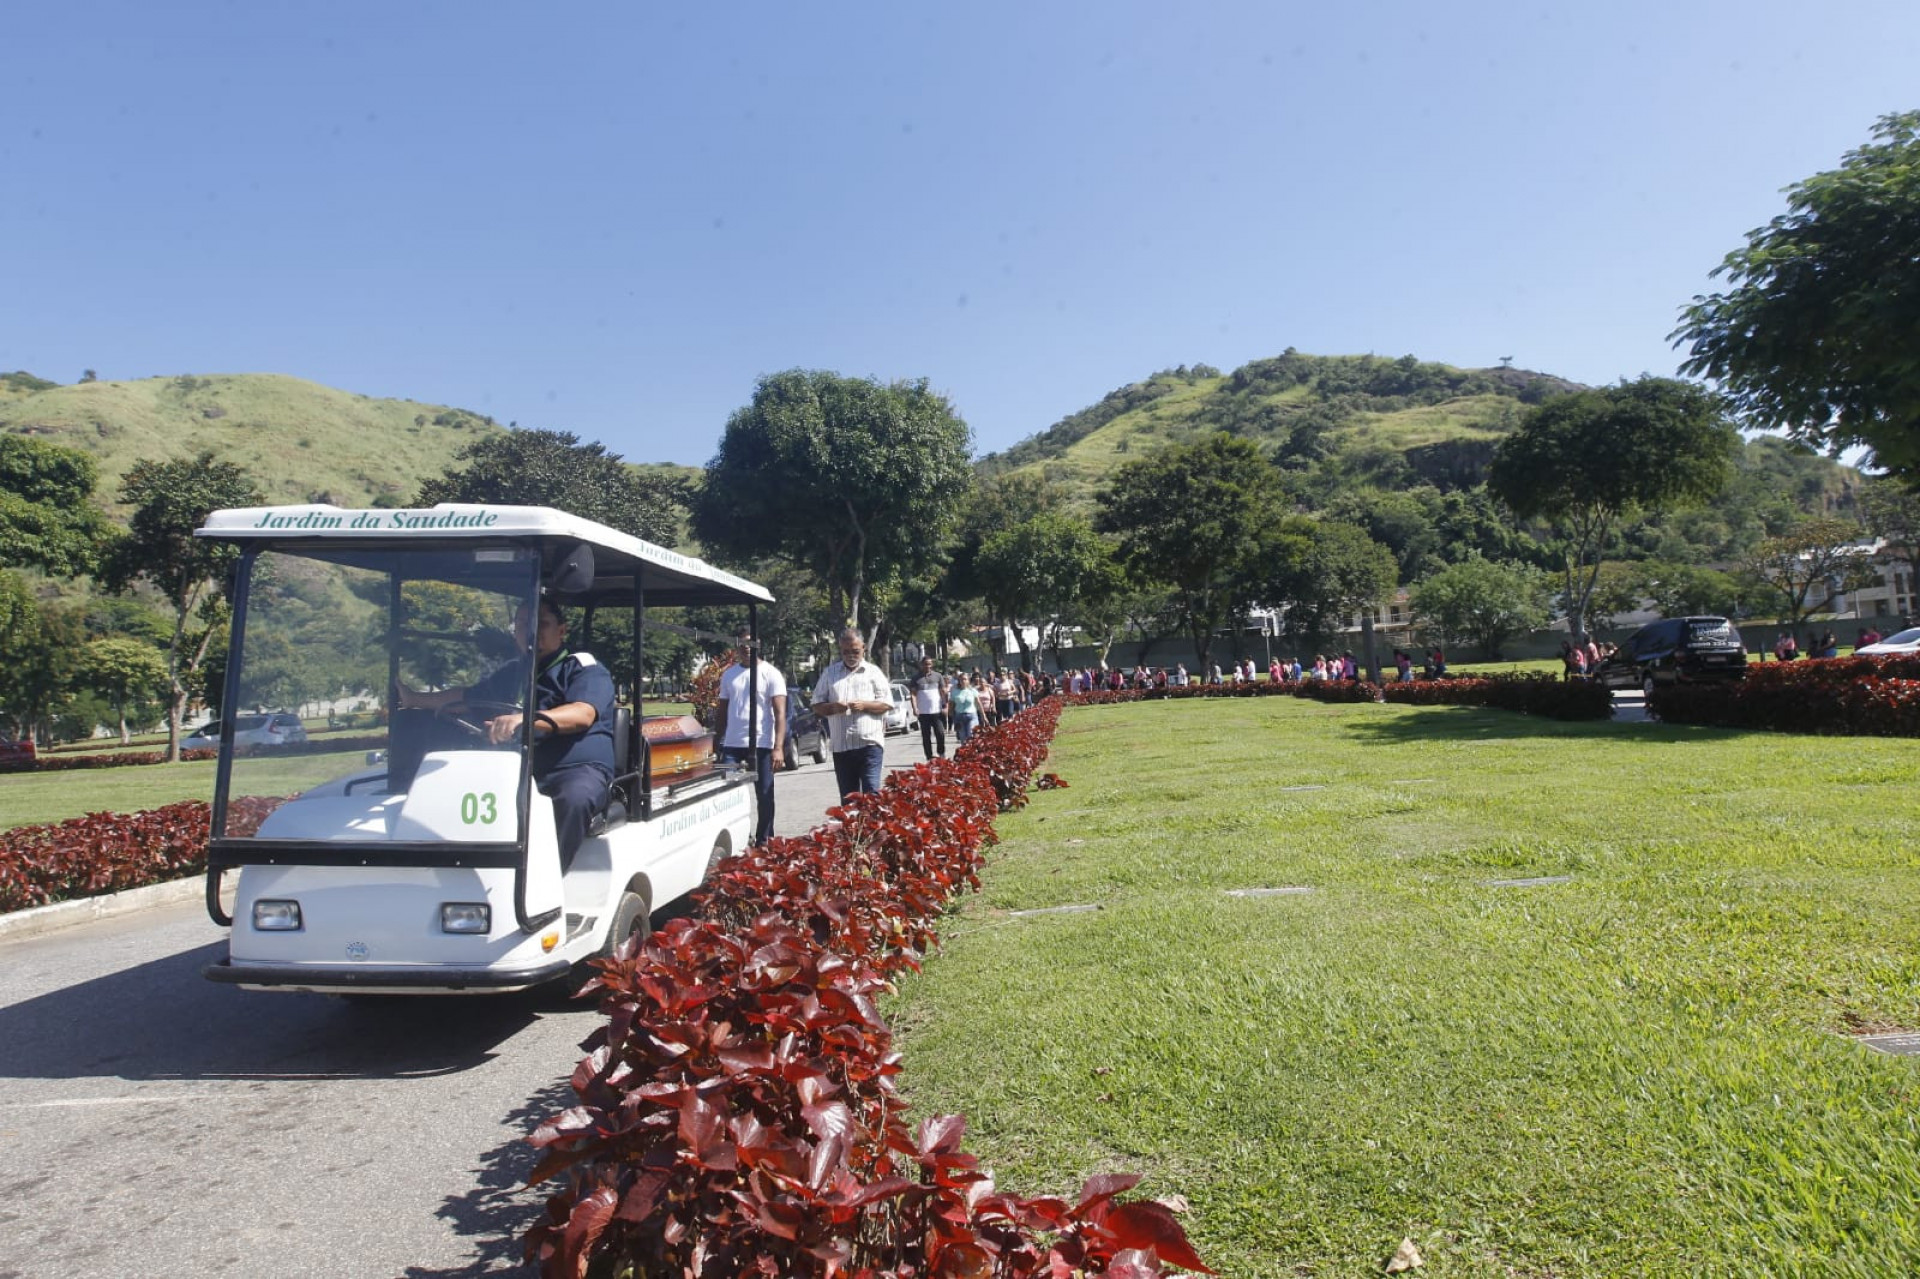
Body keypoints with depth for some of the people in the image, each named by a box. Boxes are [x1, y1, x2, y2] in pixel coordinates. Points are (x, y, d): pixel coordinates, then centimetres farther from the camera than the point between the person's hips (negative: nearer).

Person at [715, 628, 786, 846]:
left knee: (765, 796, 5)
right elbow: (722, 711, 17)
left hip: (761, 745, -3)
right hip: (731, 744, 3)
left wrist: (778, 747, -17)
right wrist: (719, 742, 8)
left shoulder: (770, 673, -1)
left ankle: (764, 842, 15)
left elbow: (780, 713, -7)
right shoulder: (728, 675, 12)